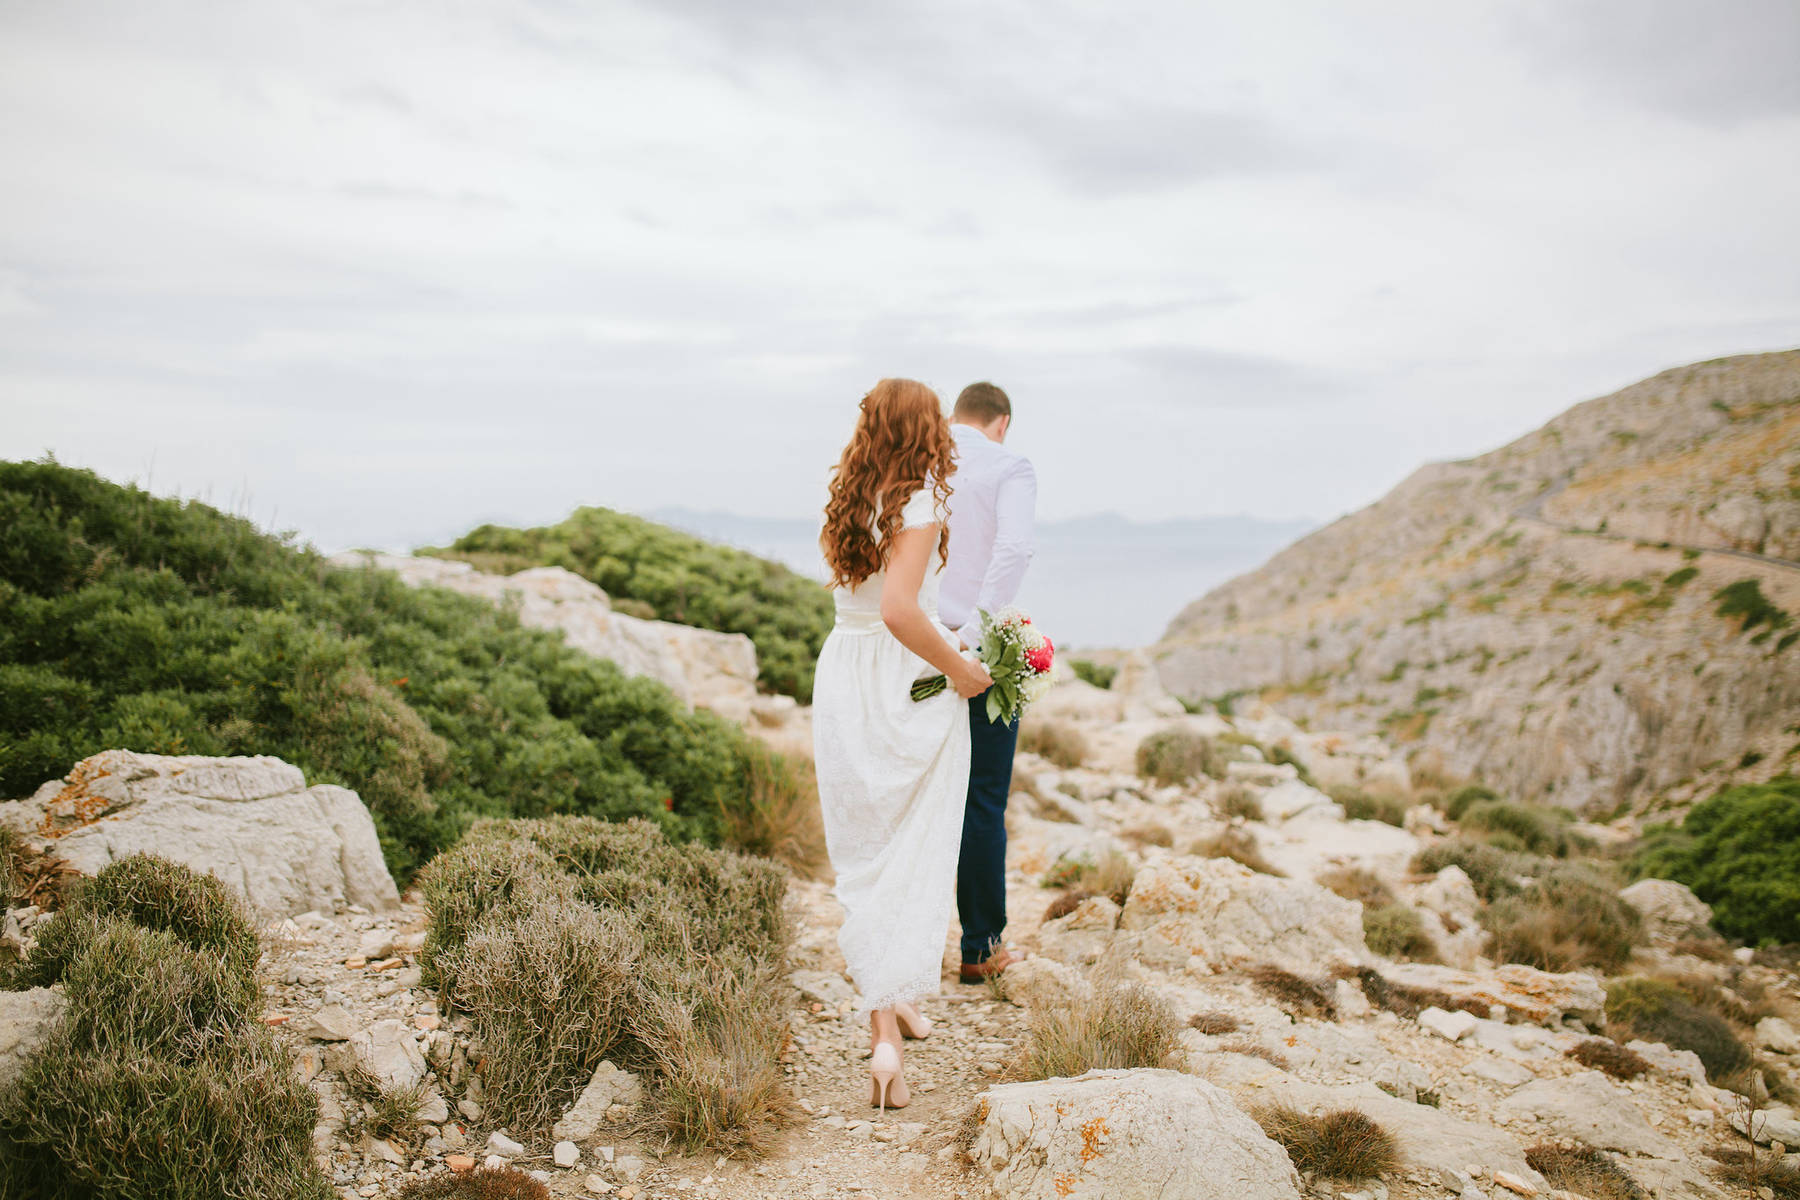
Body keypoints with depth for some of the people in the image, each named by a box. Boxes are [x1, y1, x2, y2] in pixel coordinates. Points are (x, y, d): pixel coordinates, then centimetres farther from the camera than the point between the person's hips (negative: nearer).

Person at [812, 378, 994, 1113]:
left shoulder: (843, 504, 5)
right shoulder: (920, 504, -14)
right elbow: (899, 611, -24)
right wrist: (958, 668, -13)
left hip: (843, 680, 6)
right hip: (911, 688, -5)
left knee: (864, 854, 12)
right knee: (915, 857, 5)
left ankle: (883, 1012, 15)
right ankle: (897, 998, 4)